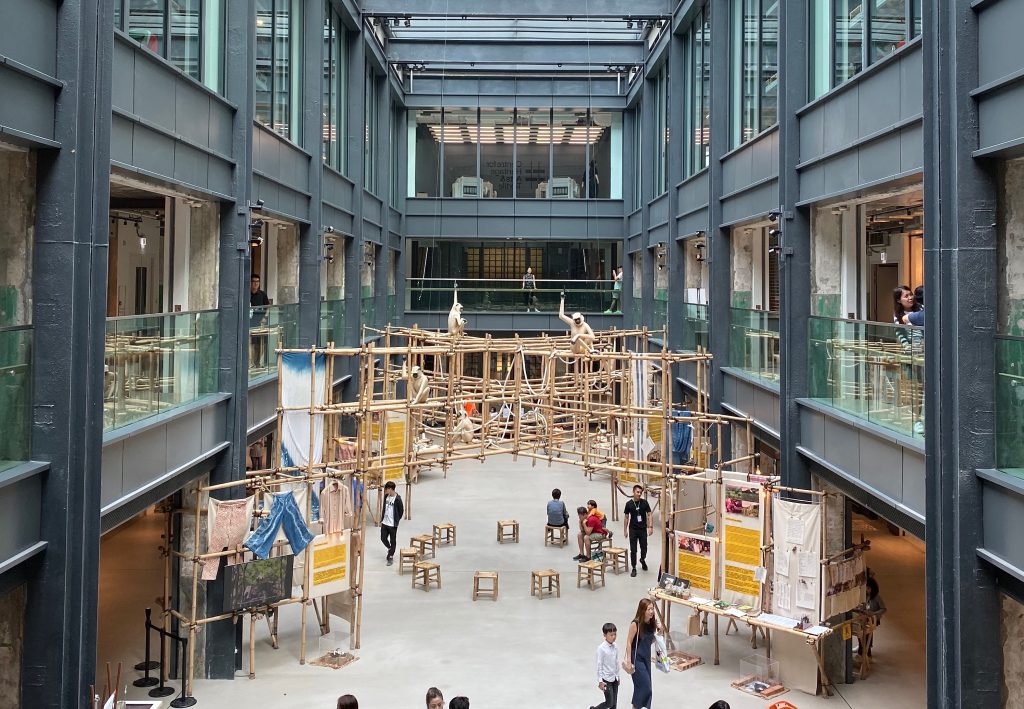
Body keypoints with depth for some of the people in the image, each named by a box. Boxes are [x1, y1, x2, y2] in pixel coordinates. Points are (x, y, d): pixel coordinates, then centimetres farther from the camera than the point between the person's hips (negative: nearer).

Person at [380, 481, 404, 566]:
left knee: (393, 541, 5)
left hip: (392, 524, -7)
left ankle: (390, 557, 16)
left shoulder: (397, 499, -18)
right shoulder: (386, 496, 3)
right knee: (383, 538, 12)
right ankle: (390, 549, 38)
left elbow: (401, 511, -10)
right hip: (384, 522, 7)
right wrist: (382, 519, 12)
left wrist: (396, 521, -4)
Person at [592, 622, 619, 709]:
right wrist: (600, 681, -14)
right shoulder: (601, 648, -16)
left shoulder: (615, 647, 2)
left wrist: (617, 676, 16)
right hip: (606, 679, -6)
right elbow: (599, 665, -14)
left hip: (614, 678, 6)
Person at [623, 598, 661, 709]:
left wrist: (658, 632, -6)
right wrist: (628, 661, -16)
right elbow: (629, 642, -15)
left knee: (645, 685, 13)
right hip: (637, 658, -7)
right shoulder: (636, 624, -21)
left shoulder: (652, 623, -2)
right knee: (644, 685, -6)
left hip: (646, 657, 7)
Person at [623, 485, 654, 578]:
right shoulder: (629, 504, -4)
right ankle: (634, 568, 10)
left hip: (643, 529, 1)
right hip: (633, 529, -1)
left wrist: (651, 527, -12)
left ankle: (643, 560, 40)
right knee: (633, 550, 0)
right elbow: (626, 517, 3)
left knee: (644, 548, 8)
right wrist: (625, 530, 3)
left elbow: (649, 515, -2)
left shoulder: (645, 503, -4)